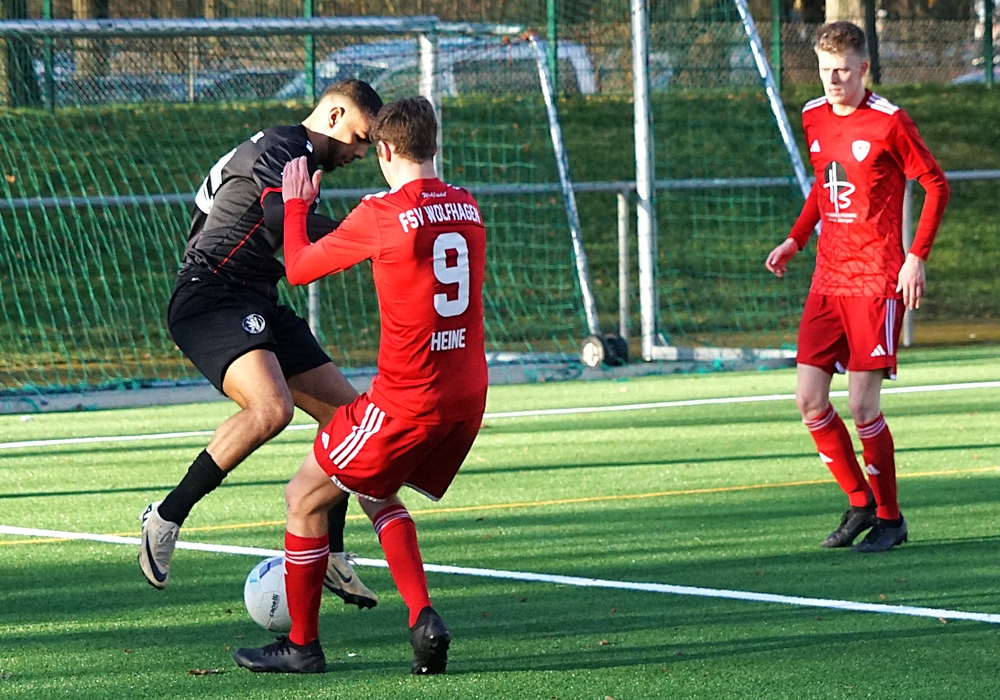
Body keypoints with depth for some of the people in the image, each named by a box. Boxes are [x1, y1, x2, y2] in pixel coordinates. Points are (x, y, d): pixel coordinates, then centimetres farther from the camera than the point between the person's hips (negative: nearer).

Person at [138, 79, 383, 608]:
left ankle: (328, 556, 17)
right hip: (210, 301, -11)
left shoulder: (295, 155, 23)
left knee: (347, 413, 7)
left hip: (254, 307, 11)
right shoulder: (283, 147, -10)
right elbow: (284, 221, -27)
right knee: (272, 408, -33)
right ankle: (167, 517, -19)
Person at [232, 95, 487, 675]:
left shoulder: (380, 215, -12)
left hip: (407, 399, -7)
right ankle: (424, 619, 8)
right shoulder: (468, 208, 6)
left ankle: (302, 645, 15)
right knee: (378, 494, 27)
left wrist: (296, 205, 18)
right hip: (468, 394, 7)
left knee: (305, 497, 9)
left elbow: (299, 268, 0)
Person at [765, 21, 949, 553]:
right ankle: (860, 502, 18)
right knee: (810, 403, 0)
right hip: (826, 281, 6)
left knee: (863, 407, -7)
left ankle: (889, 517, 10)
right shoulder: (814, 118, 9)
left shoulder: (888, 122, -10)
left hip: (876, 283, -6)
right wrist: (796, 239, 15)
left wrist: (916, 258, -11)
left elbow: (936, 185, -4)